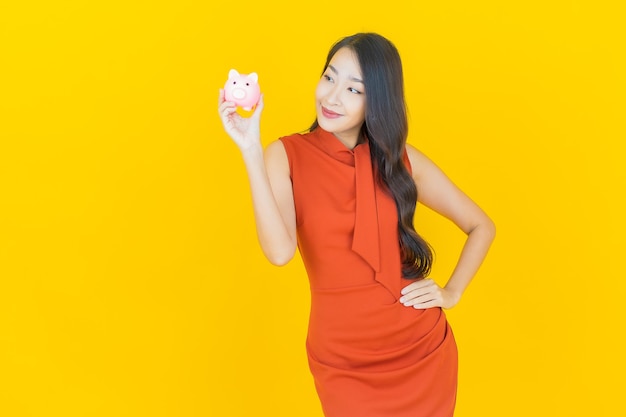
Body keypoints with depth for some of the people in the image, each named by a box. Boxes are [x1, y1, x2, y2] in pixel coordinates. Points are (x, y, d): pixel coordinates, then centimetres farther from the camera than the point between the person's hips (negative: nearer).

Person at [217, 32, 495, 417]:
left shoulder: (401, 158, -2)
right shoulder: (287, 155, -7)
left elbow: (481, 226, 9)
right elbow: (279, 251, -24)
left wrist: (452, 292, -2)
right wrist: (251, 150, -27)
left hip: (423, 350, 2)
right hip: (344, 363, -2)